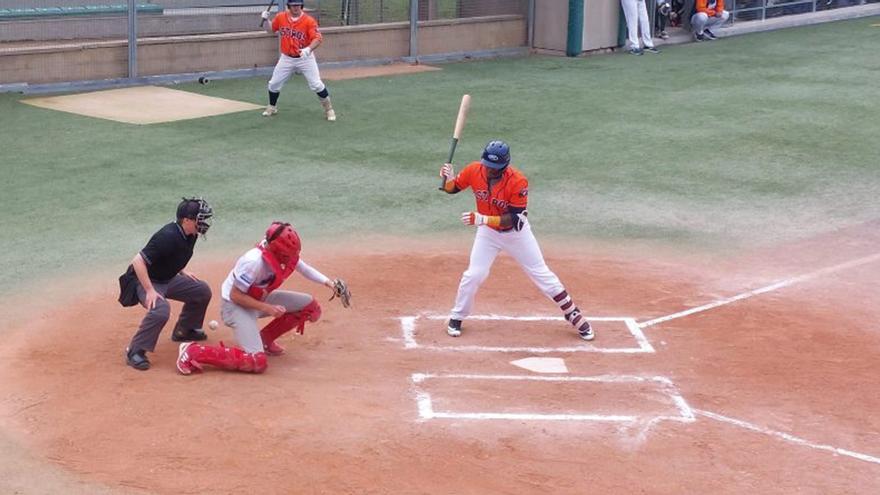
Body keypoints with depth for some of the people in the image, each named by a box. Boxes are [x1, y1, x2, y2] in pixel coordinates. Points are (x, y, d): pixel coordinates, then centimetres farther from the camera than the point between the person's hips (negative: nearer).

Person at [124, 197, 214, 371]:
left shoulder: (190, 235, -5)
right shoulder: (168, 237, -33)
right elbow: (138, 261, -33)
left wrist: (181, 271, 10)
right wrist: (150, 291, -33)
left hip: (168, 279, 9)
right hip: (146, 281, -9)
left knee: (202, 291, 12)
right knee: (161, 310, -34)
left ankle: (183, 331, 30)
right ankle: (135, 351, -19)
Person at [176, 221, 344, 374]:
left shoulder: (286, 254, -12)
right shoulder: (254, 262, -33)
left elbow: (304, 268, 4)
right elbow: (235, 295, -26)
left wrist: (328, 282, -10)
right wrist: (267, 308, -29)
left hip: (260, 299, 8)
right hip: (236, 305, -8)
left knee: (311, 306, 0)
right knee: (257, 362, -25)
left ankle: (264, 339, 13)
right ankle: (194, 351, -16)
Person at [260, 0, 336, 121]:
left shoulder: (309, 21, -17)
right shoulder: (280, 17, -4)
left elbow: (317, 38, -25)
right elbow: (271, 30, 11)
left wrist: (309, 49, -43)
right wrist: (266, 20, -9)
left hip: (305, 58, -4)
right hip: (286, 58, 4)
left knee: (316, 85, -8)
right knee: (274, 84, 8)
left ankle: (329, 109, 8)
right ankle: (272, 107, 32)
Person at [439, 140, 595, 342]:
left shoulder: (518, 182, -31)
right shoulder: (474, 171, -20)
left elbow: (513, 220, -30)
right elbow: (452, 188, -5)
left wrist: (481, 219, -41)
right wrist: (448, 179, -29)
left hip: (517, 232, -2)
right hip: (488, 232, 2)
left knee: (542, 275, 4)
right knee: (473, 275, -6)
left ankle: (574, 316, 17)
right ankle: (456, 318, 16)